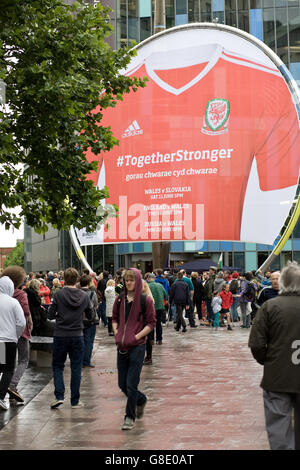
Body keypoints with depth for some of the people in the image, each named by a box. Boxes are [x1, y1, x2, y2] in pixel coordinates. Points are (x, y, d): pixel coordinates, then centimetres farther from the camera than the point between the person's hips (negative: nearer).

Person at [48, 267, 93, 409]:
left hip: (60, 335, -1)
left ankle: (59, 396, 0)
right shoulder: (84, 296, -2)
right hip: (77, 336, 2)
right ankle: (75, 401, 12)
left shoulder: (59, 295, -10)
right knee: (76, 368, 8)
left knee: (57, 366, 12)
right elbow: (90, 316, 7)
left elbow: (50, 315, -7)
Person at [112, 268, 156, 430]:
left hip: (137, 346, -5)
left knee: (131, 383, -4)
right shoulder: (120, 299, 8)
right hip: (121, 346, 5)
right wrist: (117, 334, 2)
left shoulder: (145, 300, -5)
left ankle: (130, 417, 11)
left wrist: (136, 337, -12)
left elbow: (151, 323, -4)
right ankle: (141, 400, 38)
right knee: (122, 384, 10)